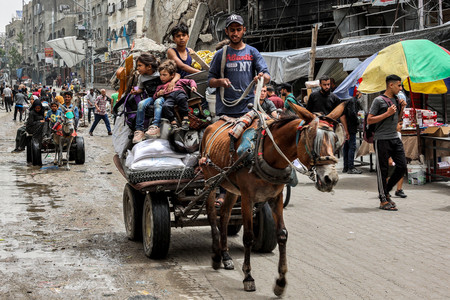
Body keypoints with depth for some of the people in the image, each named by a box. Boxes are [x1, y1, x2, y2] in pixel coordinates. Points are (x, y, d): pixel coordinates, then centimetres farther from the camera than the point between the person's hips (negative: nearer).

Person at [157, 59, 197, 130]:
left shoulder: (178, 81, 33)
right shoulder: (160, 86, 37)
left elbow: (190, 81, 31)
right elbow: (154, 97, 30)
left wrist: (193, 86, 10)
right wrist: (158, 94, 7)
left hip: (179, 93, -1)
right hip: (169, 97, 1)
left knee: (182, 99, -40)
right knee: (165, 106, -36)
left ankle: (185, 118, -38)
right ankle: (173, 122, -34)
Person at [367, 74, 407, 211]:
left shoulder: (396, 99, 15)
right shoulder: (379, 100, -7)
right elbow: (369, 120, -11)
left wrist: (401, 108, 9)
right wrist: (387, 113, -17)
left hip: (395, 138, 7)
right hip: (382, 139, -7)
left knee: (402, 166, 4)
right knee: (383, 169, -2)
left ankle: (386, 191, 20)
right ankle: (383, 201, 3)